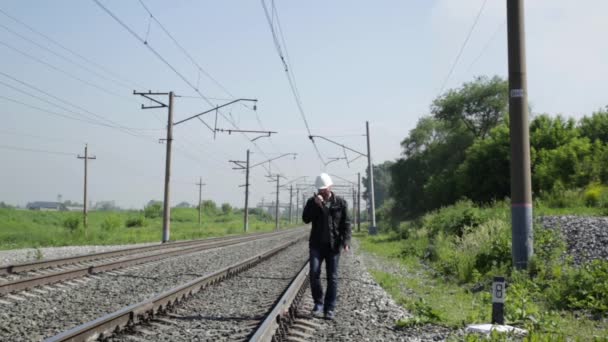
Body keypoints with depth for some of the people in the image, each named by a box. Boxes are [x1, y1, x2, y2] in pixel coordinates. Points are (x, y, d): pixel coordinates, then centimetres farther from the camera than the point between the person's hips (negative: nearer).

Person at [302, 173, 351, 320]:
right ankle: (318, 304, 5)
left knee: (332, 277, 2)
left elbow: (346, 223, 0)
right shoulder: (312, 201, 4)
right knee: (314, 273, -12)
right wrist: (315, 204, -19)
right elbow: (306, 219, -8)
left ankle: (330, 308, 10)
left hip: (333, 245, 0)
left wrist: (346, 241, -12)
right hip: (317, 245, 1)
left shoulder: (340, 202, 1)